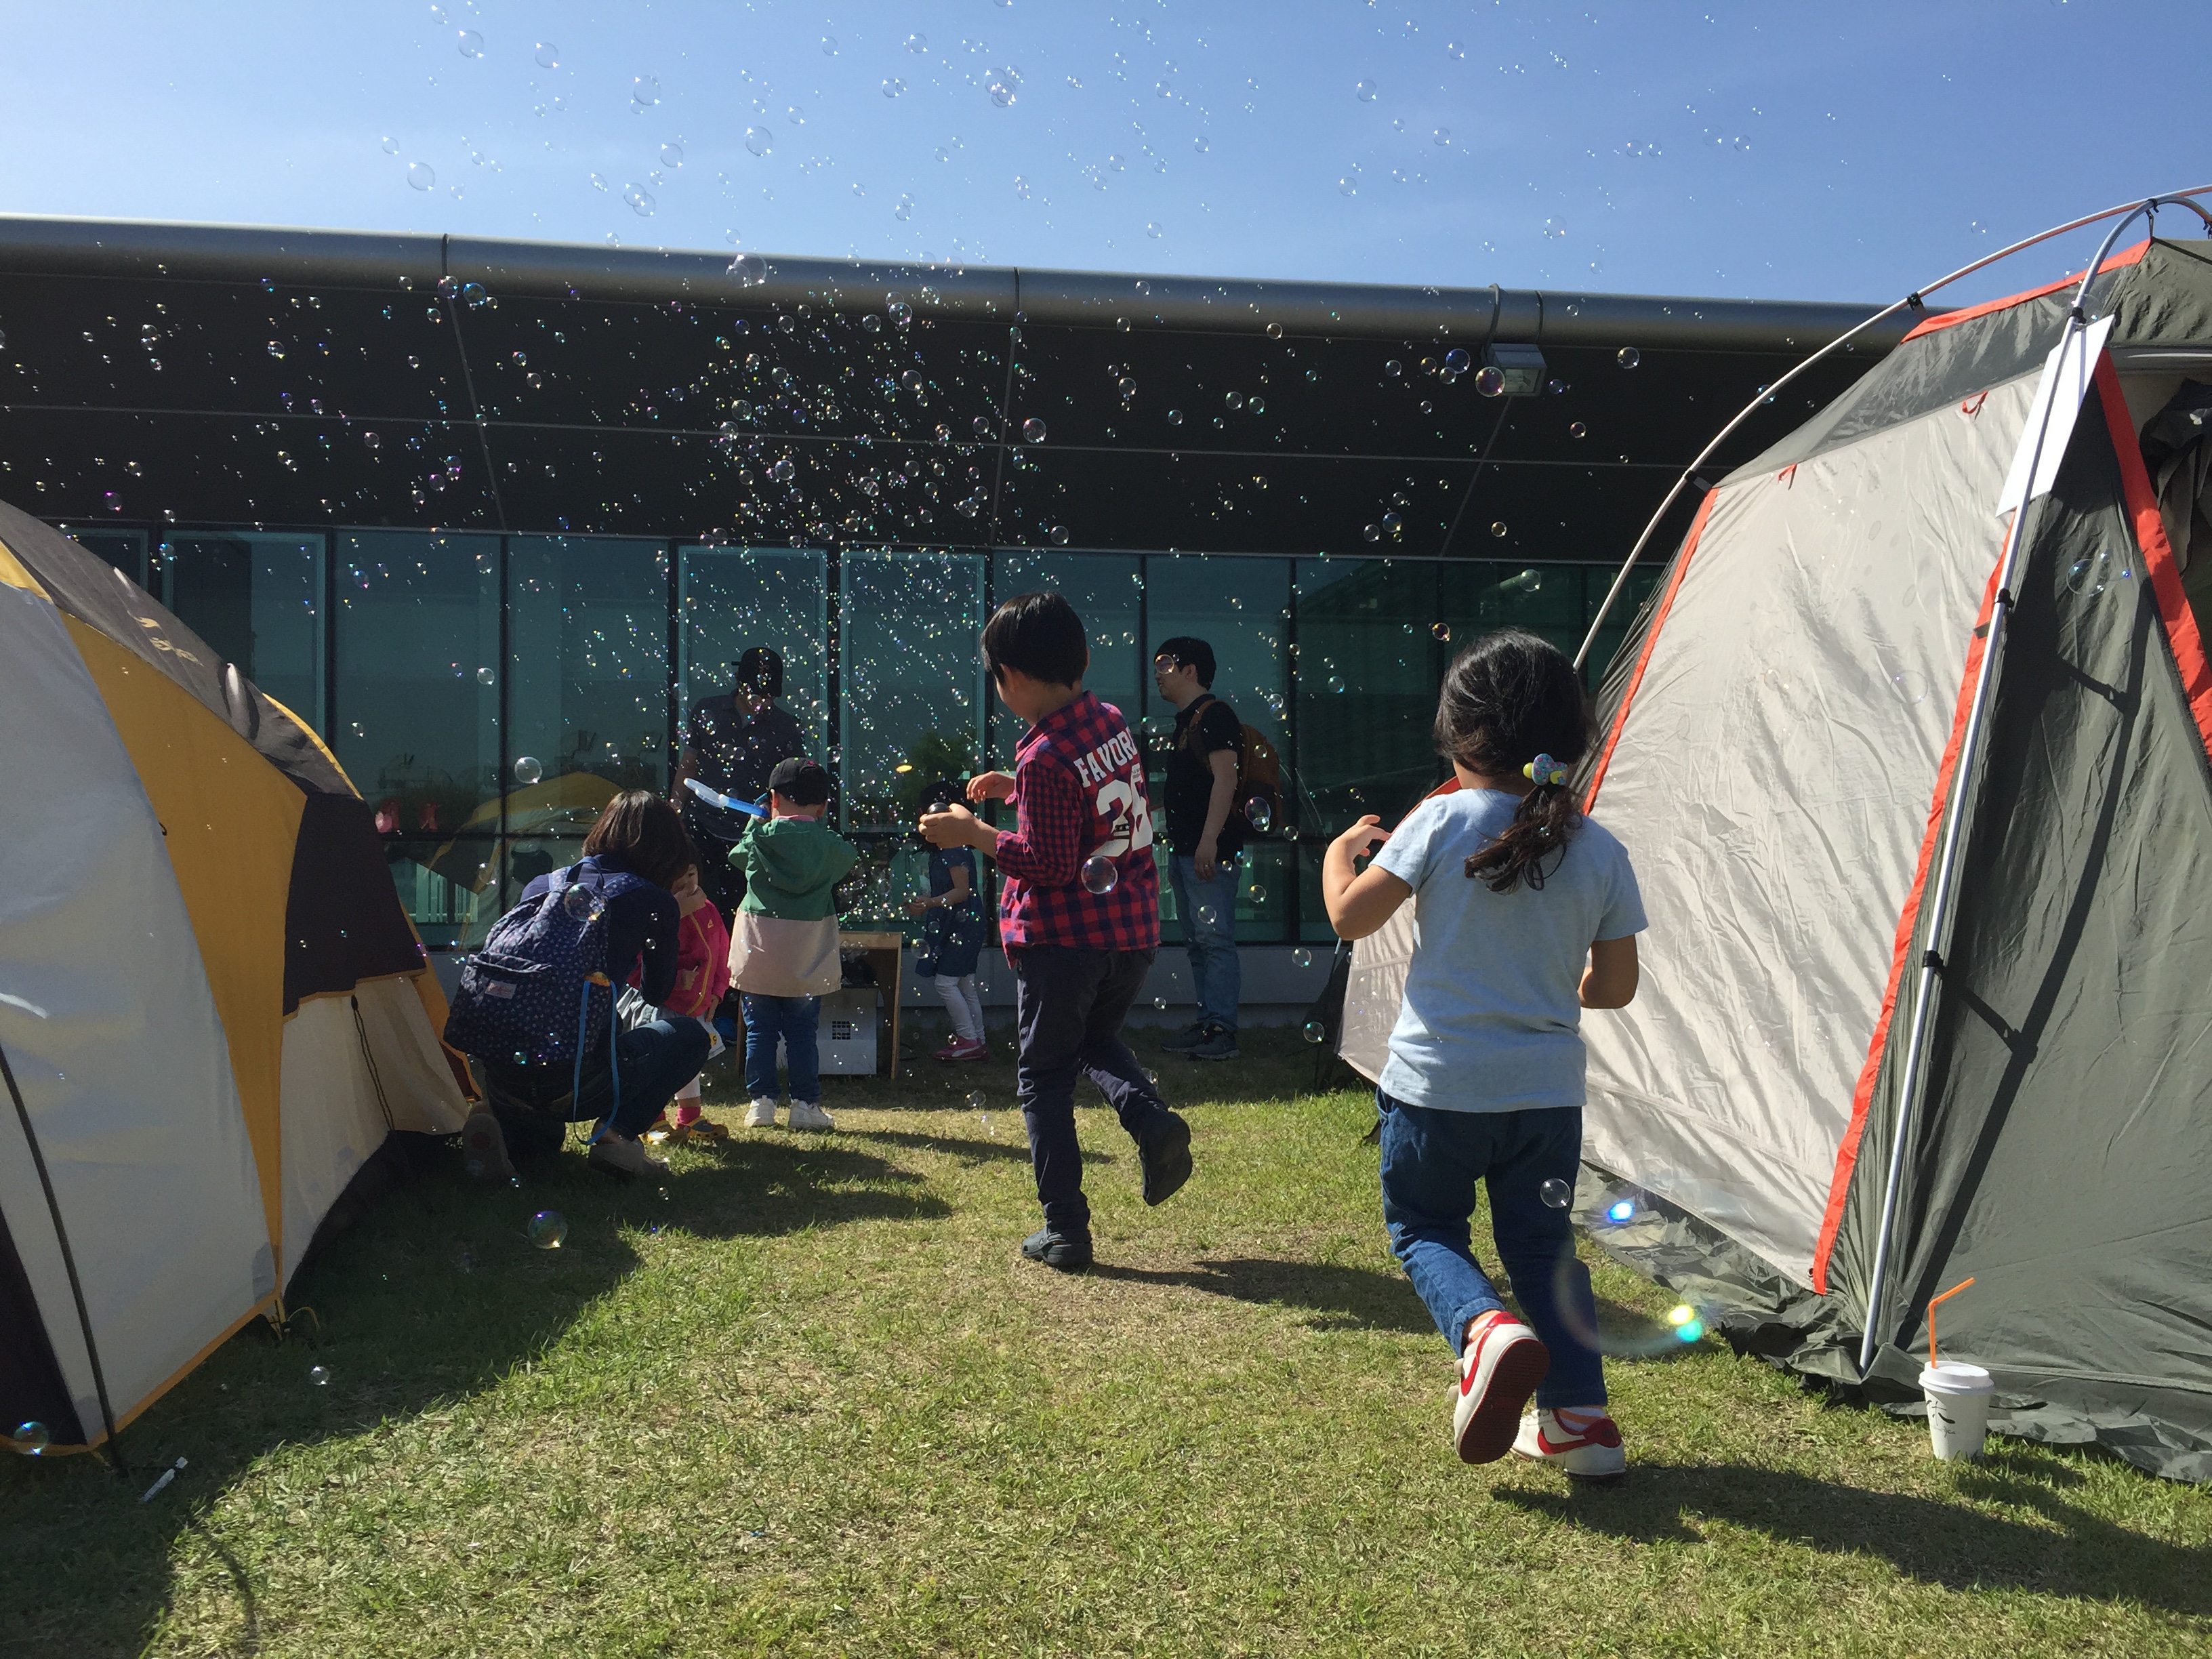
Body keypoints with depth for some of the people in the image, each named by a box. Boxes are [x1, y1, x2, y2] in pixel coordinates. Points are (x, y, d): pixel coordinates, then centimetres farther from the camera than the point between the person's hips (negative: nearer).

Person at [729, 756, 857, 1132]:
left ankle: (761, 1102, 9)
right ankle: (805, 1104, 7)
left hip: (757, 955, 0)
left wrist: (757, 822, 29)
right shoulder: (830, 846, -5)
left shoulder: (758, 838, -5)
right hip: (806, 958, 0)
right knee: (802, 1032, 7)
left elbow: (736, 856, 16)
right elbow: (847, 861, 15)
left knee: (759, 1030, 9)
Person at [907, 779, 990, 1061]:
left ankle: (968, 1040, -3)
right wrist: (924, 907, 18)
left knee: (946, 981, -9)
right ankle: (978, 1043, 15)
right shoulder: (941, 852, 16)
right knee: (966, 984, 11)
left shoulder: (956, 851, -15)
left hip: (962, 926, -10)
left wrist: (930, 903, -27)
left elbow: (962, 891, -21)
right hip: (953, 927, 10)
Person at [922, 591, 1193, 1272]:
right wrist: (1015, 791, 18)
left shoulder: (1044, 758, -20)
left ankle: (1065, 1229, 11)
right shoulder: (1113, 723, 5)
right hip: (1134, 929, 8)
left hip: (1062, 937, -7)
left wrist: (972, 831, -11)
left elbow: (1049, 865, -20)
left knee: (1045, 1077, 8)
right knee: (1098, 1040, 29)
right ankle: (1153, 1122, 2)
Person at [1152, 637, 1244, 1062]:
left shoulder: (1215, 715, -9)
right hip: (1184, 848, 10)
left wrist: (1209, 841, -25)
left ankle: (1221, 1031, -9)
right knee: (1196, 942, 11)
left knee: (1215, 939, -10)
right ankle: (1206, 1023, 17)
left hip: (1210, 850, -10)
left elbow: (1225, 779, -18)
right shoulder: (1185, 721, 21)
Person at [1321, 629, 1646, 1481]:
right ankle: (1580, 1414, 17)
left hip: (1438, 1083, -3)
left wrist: (1340, 852, 11)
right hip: (1546, 1089, 3)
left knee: (1423, 1227, 17)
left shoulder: (1442, 822, -11)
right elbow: (1616, 987, 5)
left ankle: (1484, 1327, -11)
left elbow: (1352, 916, -9)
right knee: (1543, 1244, 20)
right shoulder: (1600, 850, 0)